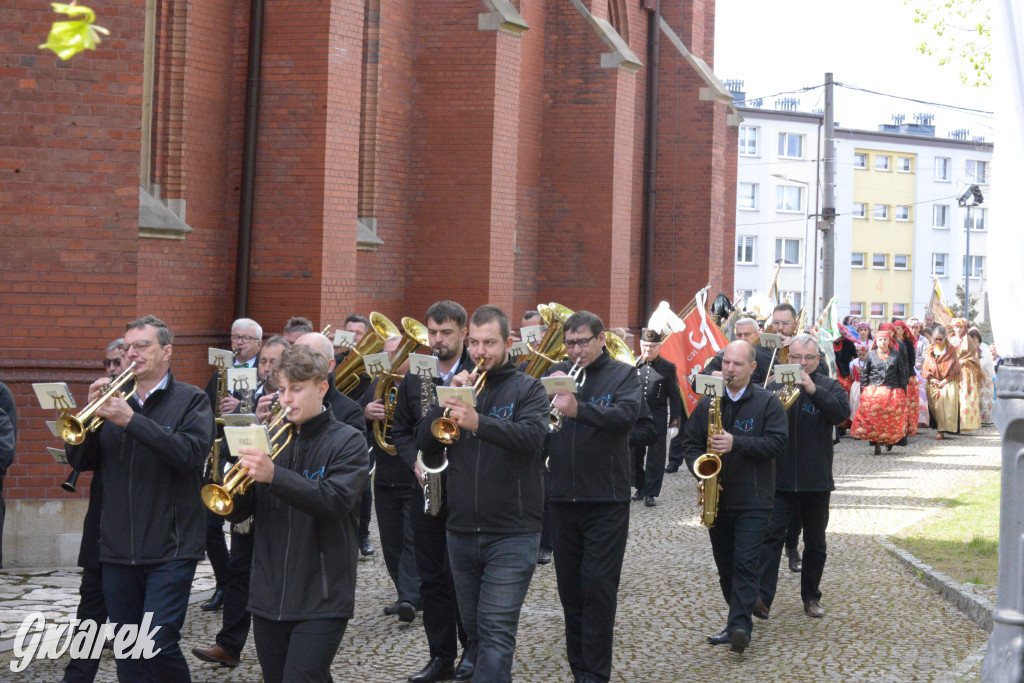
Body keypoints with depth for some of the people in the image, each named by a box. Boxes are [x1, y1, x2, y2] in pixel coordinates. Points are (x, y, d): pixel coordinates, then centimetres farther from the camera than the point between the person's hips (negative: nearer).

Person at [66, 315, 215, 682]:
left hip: (170, 548, -5)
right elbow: (79, 460, 8)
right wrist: (92, 413, -9)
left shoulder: (191, 401, 0)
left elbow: (191, 452, -18)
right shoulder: (114, 399, 13)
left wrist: (131, 421, -21)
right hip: (119, 551, 5)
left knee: (159, 645, -13)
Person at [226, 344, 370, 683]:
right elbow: (236, 513, 7)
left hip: (321, 601, -5)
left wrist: (274, 475, -30)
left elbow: (336, 502, -20)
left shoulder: (347, 441, -3)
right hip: (269, 599, 5)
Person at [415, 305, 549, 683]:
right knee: (474, 631, 13)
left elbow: (533, 436, -21)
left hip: (512, 534, -5)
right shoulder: (461, 385, 12)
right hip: (461, 533, 5)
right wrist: (448, 400, -12)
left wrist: (478, 422, -36)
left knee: (497, 633, -12)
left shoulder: (528, 389, 0)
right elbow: (425, 442, 3)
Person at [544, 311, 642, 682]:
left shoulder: (623, 375, -1)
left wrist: (578, 410, -34)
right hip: (563, 497, 4)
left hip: (606, 501, -4)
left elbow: (627, 413, -19)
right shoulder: (555, 373, 10)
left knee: (599, 588, -5)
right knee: (570, 588, 11)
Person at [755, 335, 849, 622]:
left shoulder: (829, 386, 3)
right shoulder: (776, 385, 6)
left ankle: (811, 596, 25)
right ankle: (762, 596, -19)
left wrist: (812, 389, -23)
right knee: (771, 535, -13)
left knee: (815, 541, 11)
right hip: (779, 477, -1)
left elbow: (841, 413, -14)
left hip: (816, 480, 1)